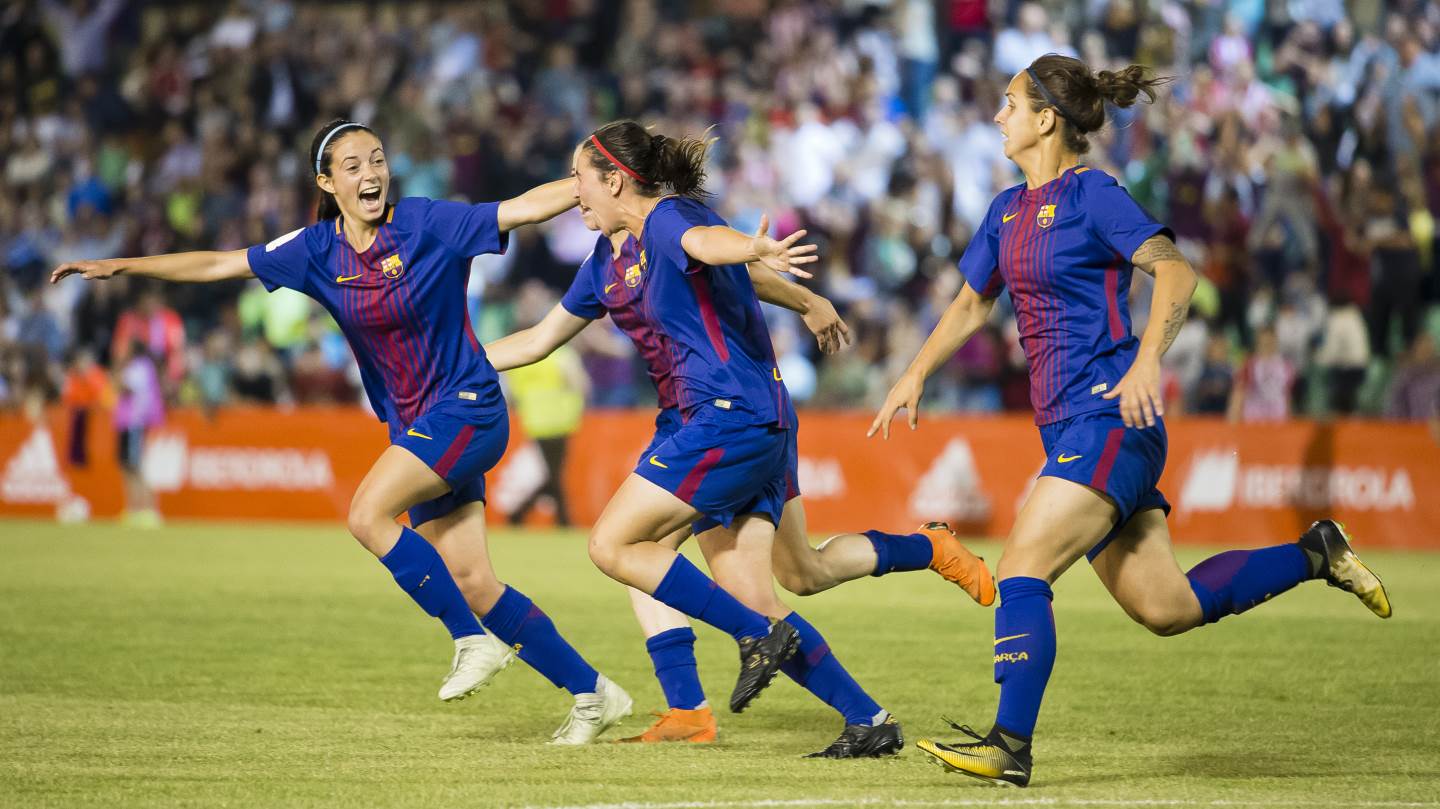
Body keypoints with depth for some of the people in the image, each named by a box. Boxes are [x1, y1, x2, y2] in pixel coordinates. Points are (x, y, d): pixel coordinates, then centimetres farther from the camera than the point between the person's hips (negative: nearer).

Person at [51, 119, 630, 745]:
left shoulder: (427, 223, -11)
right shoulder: (318, 251, 3)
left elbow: (527, 206, -13)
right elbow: (219, 265, 7)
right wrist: (121, 266, 4)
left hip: (466, 408, -6)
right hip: (414, 424, 6)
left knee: (367, 514, -22)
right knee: (471, 582, 0)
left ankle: (476, 640, -10)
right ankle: (592, 693, 9)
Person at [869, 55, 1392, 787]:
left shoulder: (1091, 194, -9)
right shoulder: (1008, 210, 17)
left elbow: (1175, 272, -18)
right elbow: (973, 302, 28)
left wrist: (1146, 361, -31)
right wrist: (916, 374, 18)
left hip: (1111, 419, -8)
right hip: (1067, 428, 9)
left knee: (1021, 567, -17)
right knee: (1165, 608, 7)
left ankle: (1010, 746, -19)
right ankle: (1314, 555, 22)